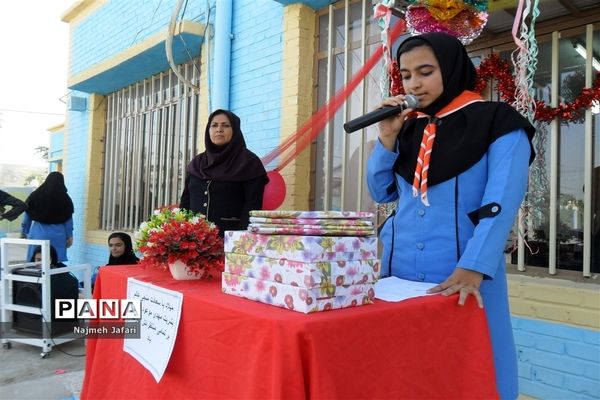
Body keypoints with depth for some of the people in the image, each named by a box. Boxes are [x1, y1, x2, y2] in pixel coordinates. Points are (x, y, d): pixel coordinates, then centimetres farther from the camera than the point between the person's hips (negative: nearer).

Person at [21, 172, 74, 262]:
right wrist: (69, 236, 12)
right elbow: (68, 219, 2)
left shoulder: (35, 195, -2)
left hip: (38, 233, 1)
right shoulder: (65, 198, -5)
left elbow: (27, 216, 6)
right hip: (57, 235, -1)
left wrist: (24, 232, 19)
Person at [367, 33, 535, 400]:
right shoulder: (409, 127, 12)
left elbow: (501, 204, -15)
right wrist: (387, 139, -1)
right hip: (400, 275, 5)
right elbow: (382, 193, 13)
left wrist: (473, 269, -27)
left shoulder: (499, 125, -4)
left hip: (463, 279, -5)